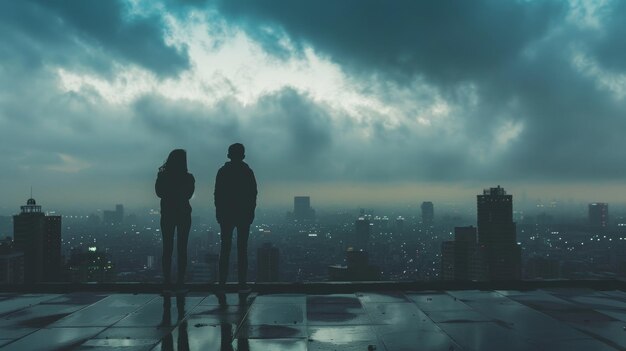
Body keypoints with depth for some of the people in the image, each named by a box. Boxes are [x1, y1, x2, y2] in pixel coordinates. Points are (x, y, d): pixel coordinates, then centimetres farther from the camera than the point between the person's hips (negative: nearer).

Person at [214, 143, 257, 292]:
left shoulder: (222, 171, 1)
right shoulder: (247, 172, -2)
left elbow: (217, 193, 2)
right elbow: (253, 194, -1)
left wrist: (218, 212, 8)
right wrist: (251, 210, 7)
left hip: (225, 214, 1)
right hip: (244, 214, -1)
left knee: (225, 248, 6)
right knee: (242, 249, 1)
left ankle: (222, 282, 4)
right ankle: (242, 283, -1)